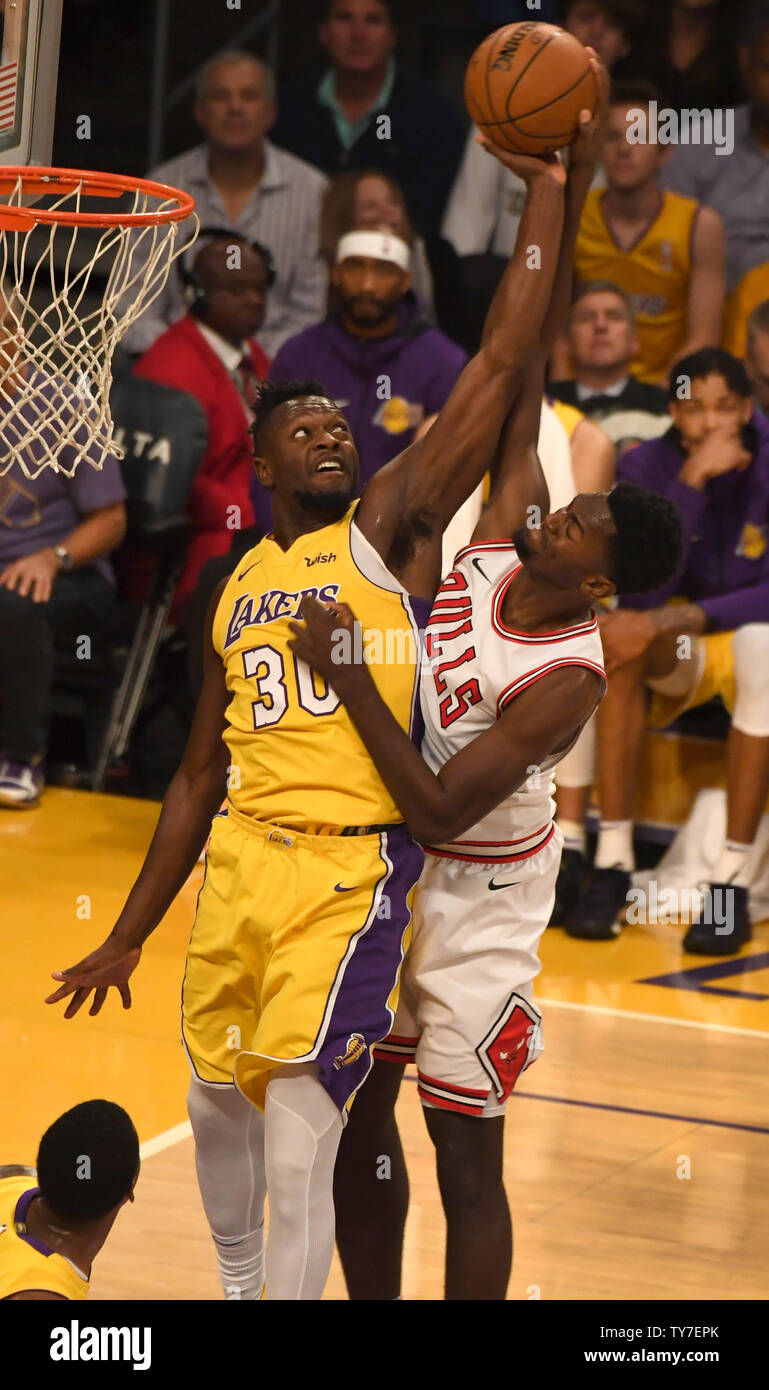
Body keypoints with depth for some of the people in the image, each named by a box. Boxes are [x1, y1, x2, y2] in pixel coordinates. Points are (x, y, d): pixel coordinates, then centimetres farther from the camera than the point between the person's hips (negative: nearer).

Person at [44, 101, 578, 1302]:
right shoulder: (235, 591, 14)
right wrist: (128, 938, 20)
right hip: (240, 862, 6)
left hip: (351, 874, -6)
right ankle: (240, 1289, 47)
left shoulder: (393, 527, -1)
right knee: (217, 1107, 20)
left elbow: (500, 364, -9)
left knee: (298, 1149, -13)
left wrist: (545, 195, -13)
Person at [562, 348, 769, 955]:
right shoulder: (646, 468, -9)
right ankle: (613, 863, -30)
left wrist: (673, 620, -32)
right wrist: (691, 483, -30)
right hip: (678, 657, 2)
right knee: (620, 631, -30)